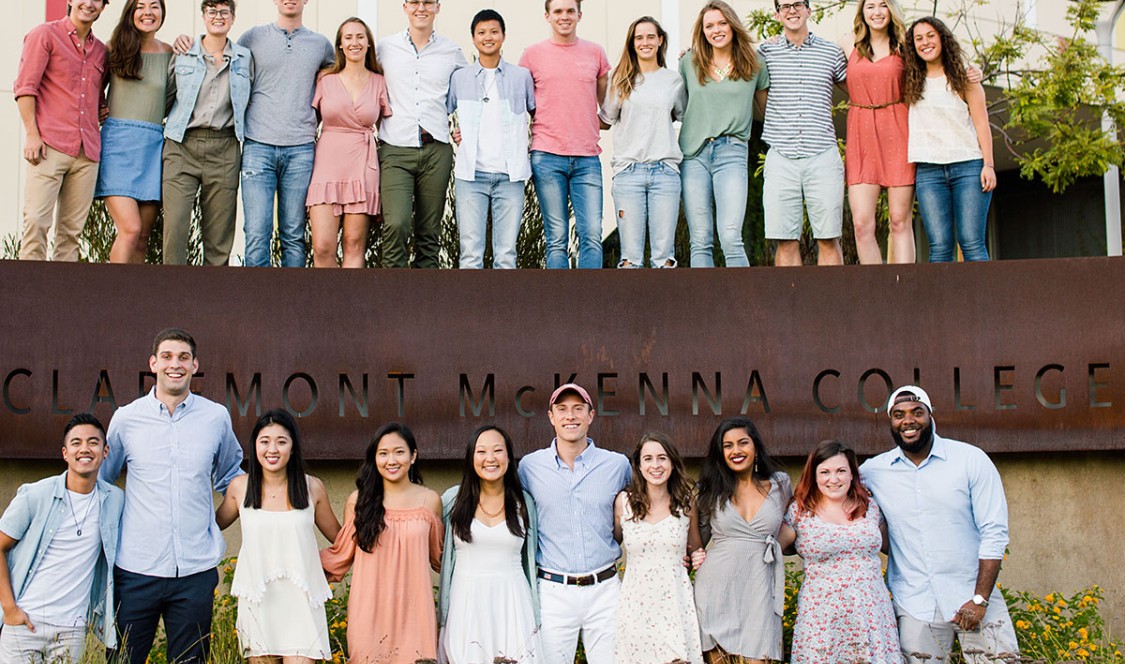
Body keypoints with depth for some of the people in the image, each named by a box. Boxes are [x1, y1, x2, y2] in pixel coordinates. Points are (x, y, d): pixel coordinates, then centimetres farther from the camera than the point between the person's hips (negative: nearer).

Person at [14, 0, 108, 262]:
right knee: (36, 221, -11)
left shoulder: (100, 51, 20)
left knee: (72, 229, 2)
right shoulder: (45, 35, 4)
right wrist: (32, 134, -11)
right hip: (50, 146, -5)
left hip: (87, 152, 5)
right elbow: (25, 86, -3)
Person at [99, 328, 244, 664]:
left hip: (196, 570, 1)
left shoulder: (217, 417, 4)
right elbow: (99, 482, 16)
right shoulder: (126, 418, 3)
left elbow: (230, 478, 22)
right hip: (136, 569, 0)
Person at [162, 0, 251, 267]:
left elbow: (251, 104, 17)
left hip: (224, 150, 1)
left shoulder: (244, 58, 13)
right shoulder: (183, 56, 10)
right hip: (182, 147, -1)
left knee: (219, 236, 2)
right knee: (175, 227, -12)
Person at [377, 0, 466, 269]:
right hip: (395, 150, -1)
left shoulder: (452, 51, 10)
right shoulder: (384, 47, 7)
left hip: (436, 151, 2)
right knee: (396, 226, -17)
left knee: (429, 232, 5)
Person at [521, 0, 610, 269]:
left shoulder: (595, 53, 12)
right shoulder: (532, 54, 7)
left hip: (587, 157, 2)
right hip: (547, 156, -1)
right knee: (557, 239, 0)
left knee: (592, 235, -6)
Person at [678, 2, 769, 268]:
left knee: (730, 238, -16)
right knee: (700, 241, -1)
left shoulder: (754, 63, 8)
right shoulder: (689, 63, 10)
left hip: (732, 152, -2)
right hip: (693, 154, 2)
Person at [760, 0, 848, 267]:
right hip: (781, 157, 0)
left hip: (823, 156, 0)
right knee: (786, 241, -1)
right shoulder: (766, 52, 9)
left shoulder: (832, 52, 11)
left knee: (828, 240, 0)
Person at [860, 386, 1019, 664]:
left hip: (974, 596, -1)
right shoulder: (873, 471, 3)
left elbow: (994, 533, -4)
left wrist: (979, 599, -11)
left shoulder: (972, 460, -3)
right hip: (915, 606, 1)